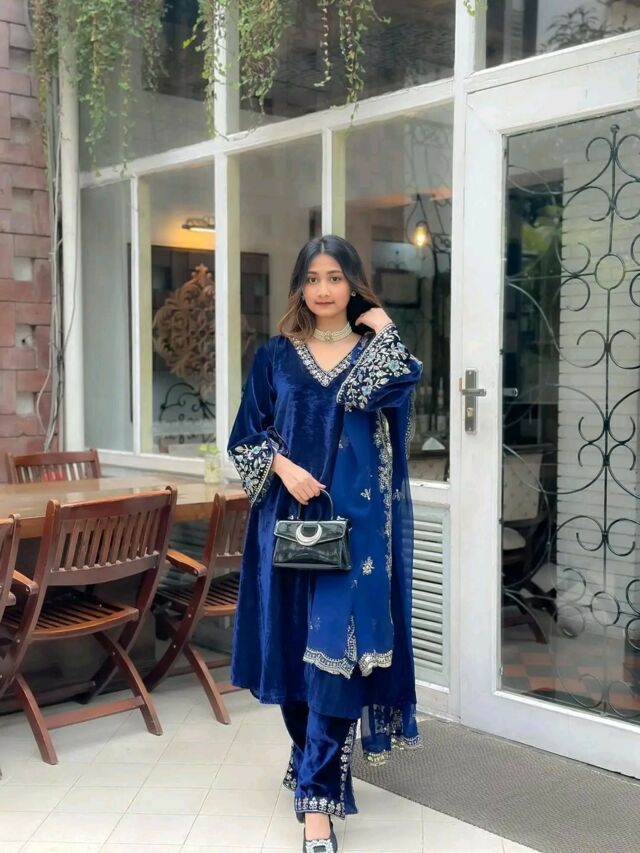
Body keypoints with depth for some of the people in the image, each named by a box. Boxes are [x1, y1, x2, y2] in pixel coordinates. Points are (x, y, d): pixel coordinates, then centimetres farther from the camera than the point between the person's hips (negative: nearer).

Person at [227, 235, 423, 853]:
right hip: (289, 516, 2)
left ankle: (317, 792, -4)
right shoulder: (276, 355, 8)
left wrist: (381, 328, -5)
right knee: (292, 642, 10)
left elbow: (397, 387, -18)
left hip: (355, 518, -2)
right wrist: (283, 467, -12)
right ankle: (314, 758, 32)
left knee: (336, 646, -9)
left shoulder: (375, 349, 5)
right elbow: (247, 435, 6)